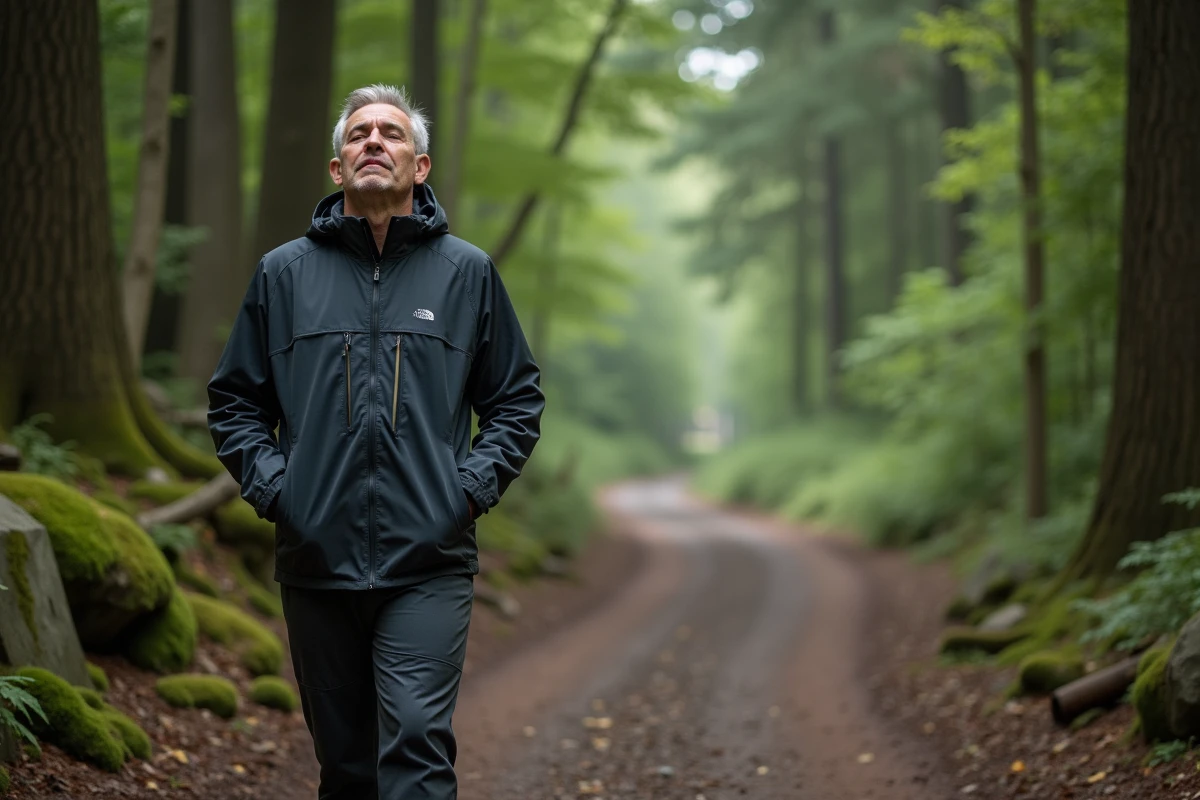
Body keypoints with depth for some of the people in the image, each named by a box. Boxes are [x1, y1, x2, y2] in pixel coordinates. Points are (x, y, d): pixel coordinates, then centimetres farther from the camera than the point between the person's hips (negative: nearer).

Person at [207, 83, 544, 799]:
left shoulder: (467, 272, 7)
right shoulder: (285, 273, 9)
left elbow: (518, 401, 12)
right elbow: (235, 402, 15)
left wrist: (472, 486, -2)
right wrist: (272, 485, 0)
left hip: (428, 563, -2)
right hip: (316, 559, 2)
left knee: (418, 741, -14)